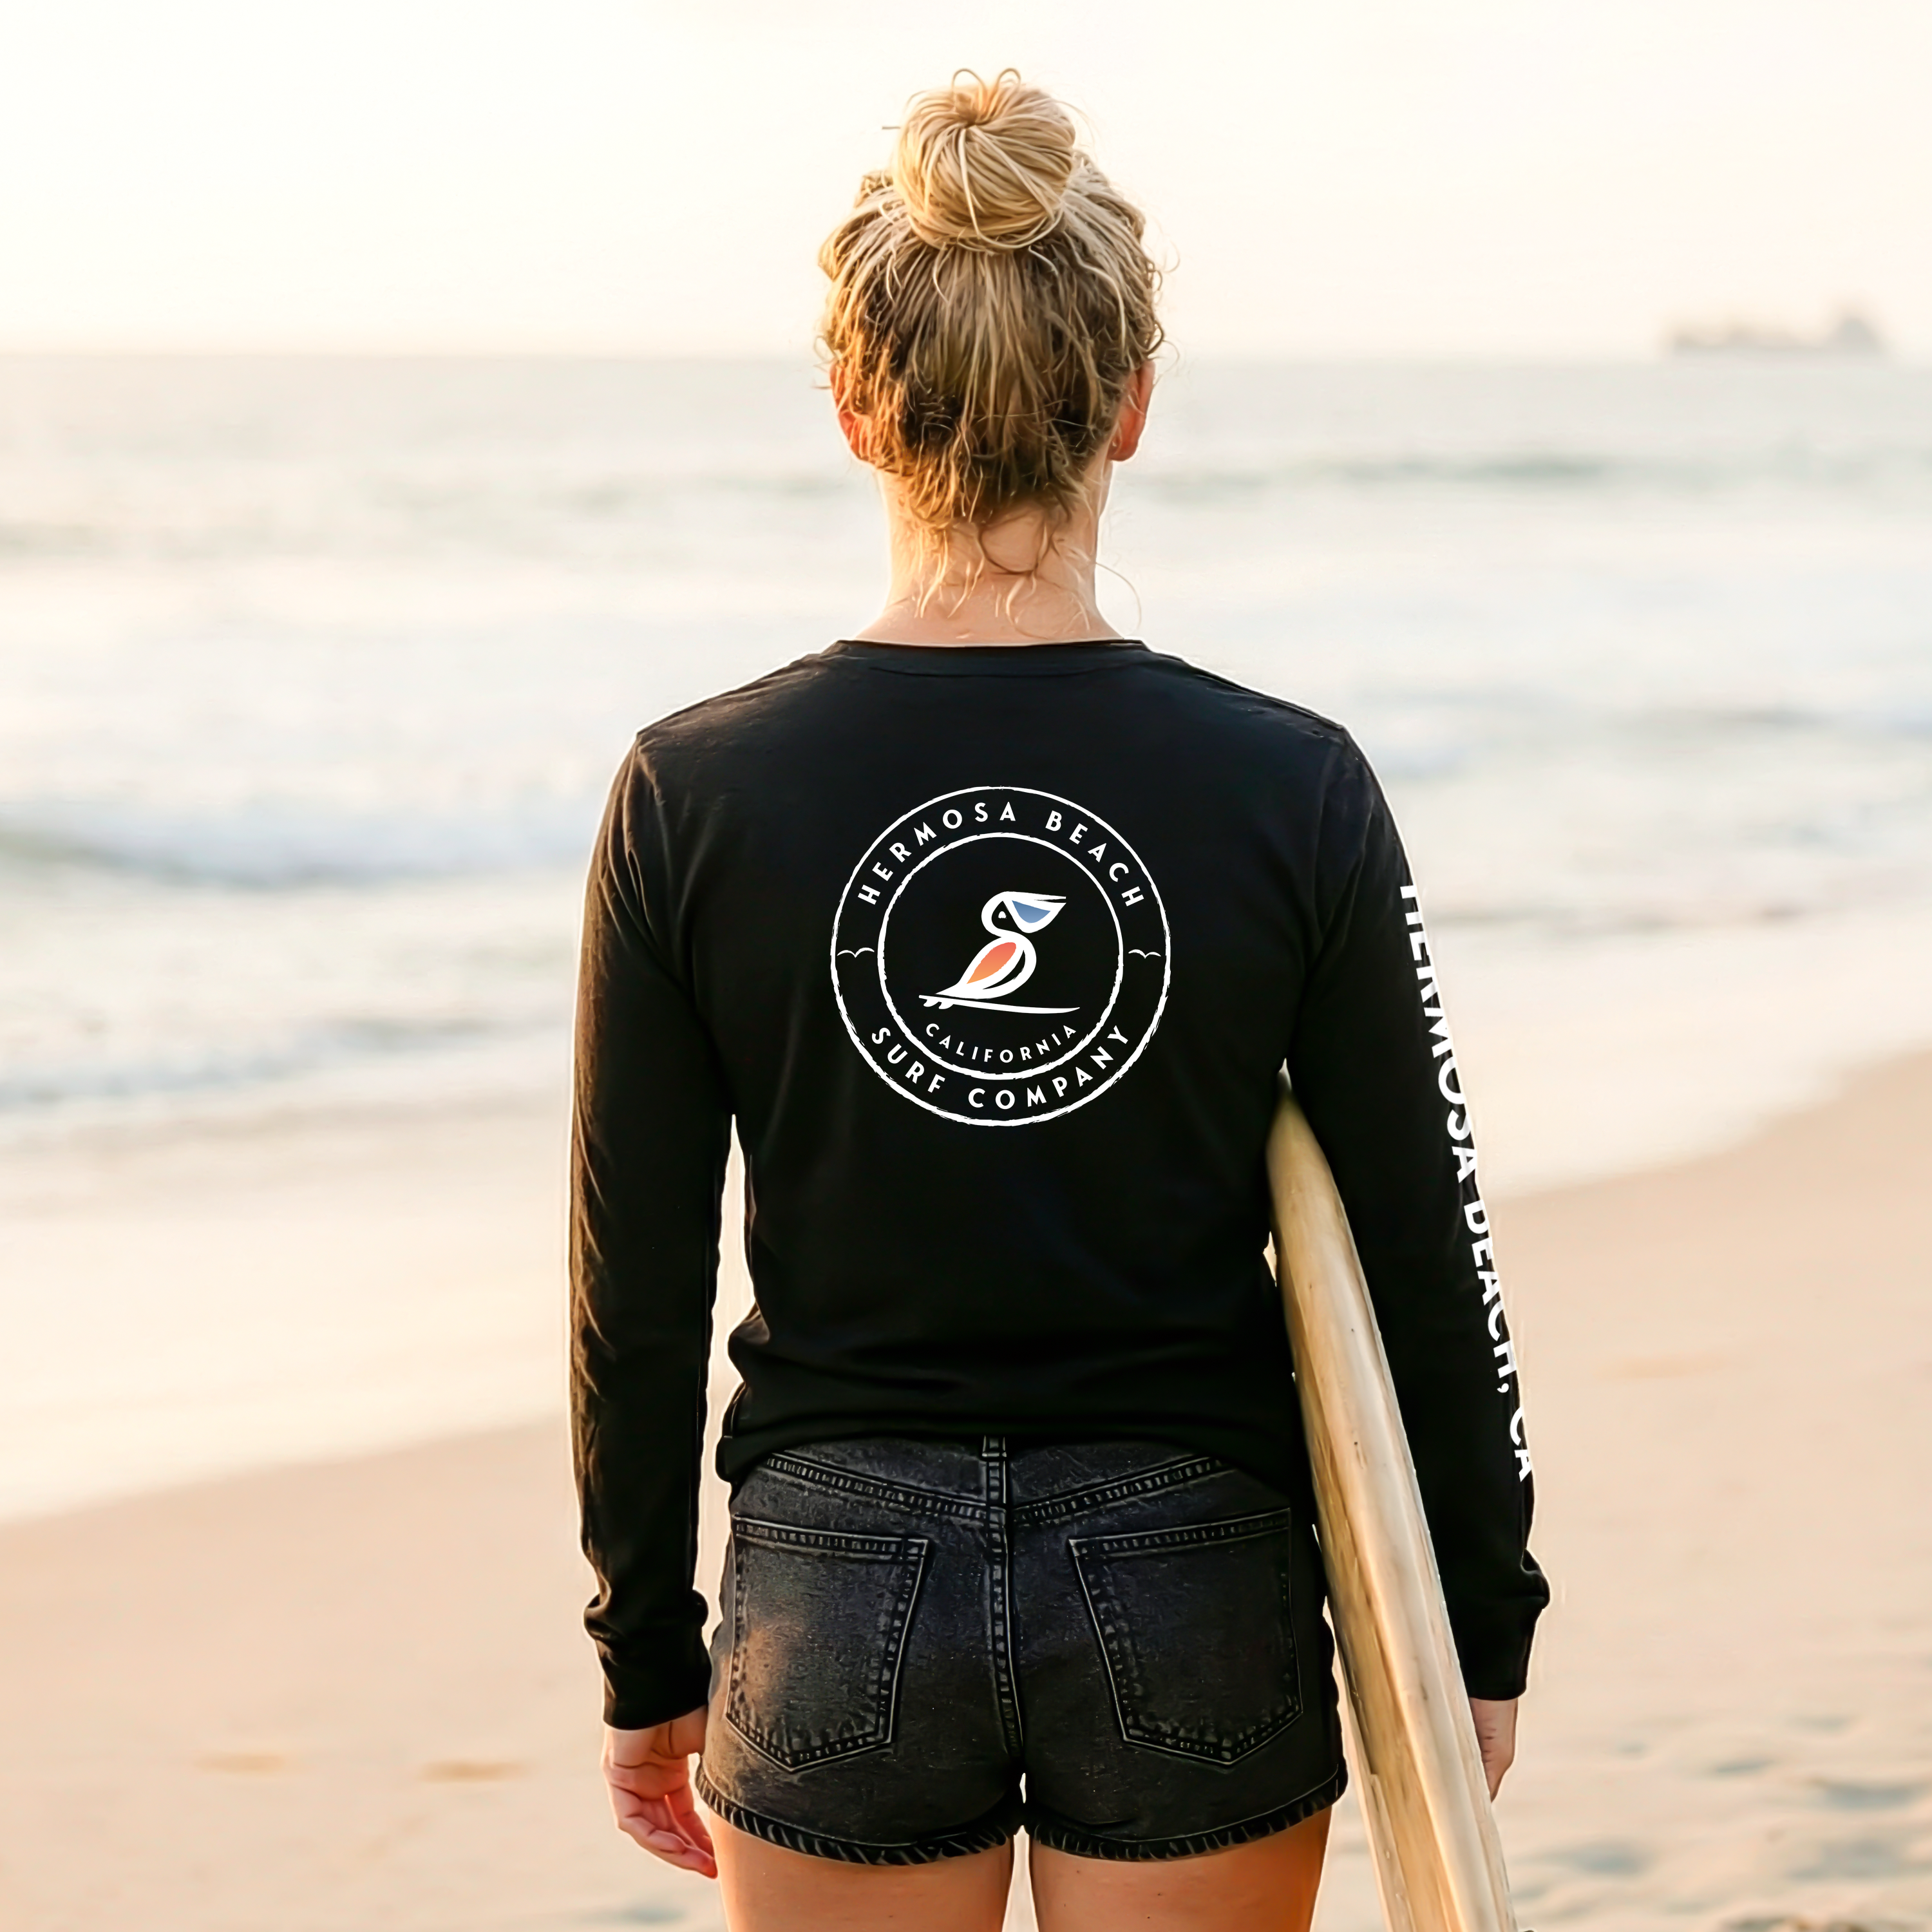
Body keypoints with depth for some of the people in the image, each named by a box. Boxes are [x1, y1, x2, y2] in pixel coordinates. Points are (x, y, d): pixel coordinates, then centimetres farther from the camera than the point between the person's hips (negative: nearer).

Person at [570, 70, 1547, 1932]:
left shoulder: (695, 796, -8)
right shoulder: (1292, 791, -9)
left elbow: (635, 1293, -2)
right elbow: (1431, 1267, -3)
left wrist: (647, 1661, 10)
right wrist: (1481, 1628, 10)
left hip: (840, 1594, 0)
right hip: (1194, 1598, 0)